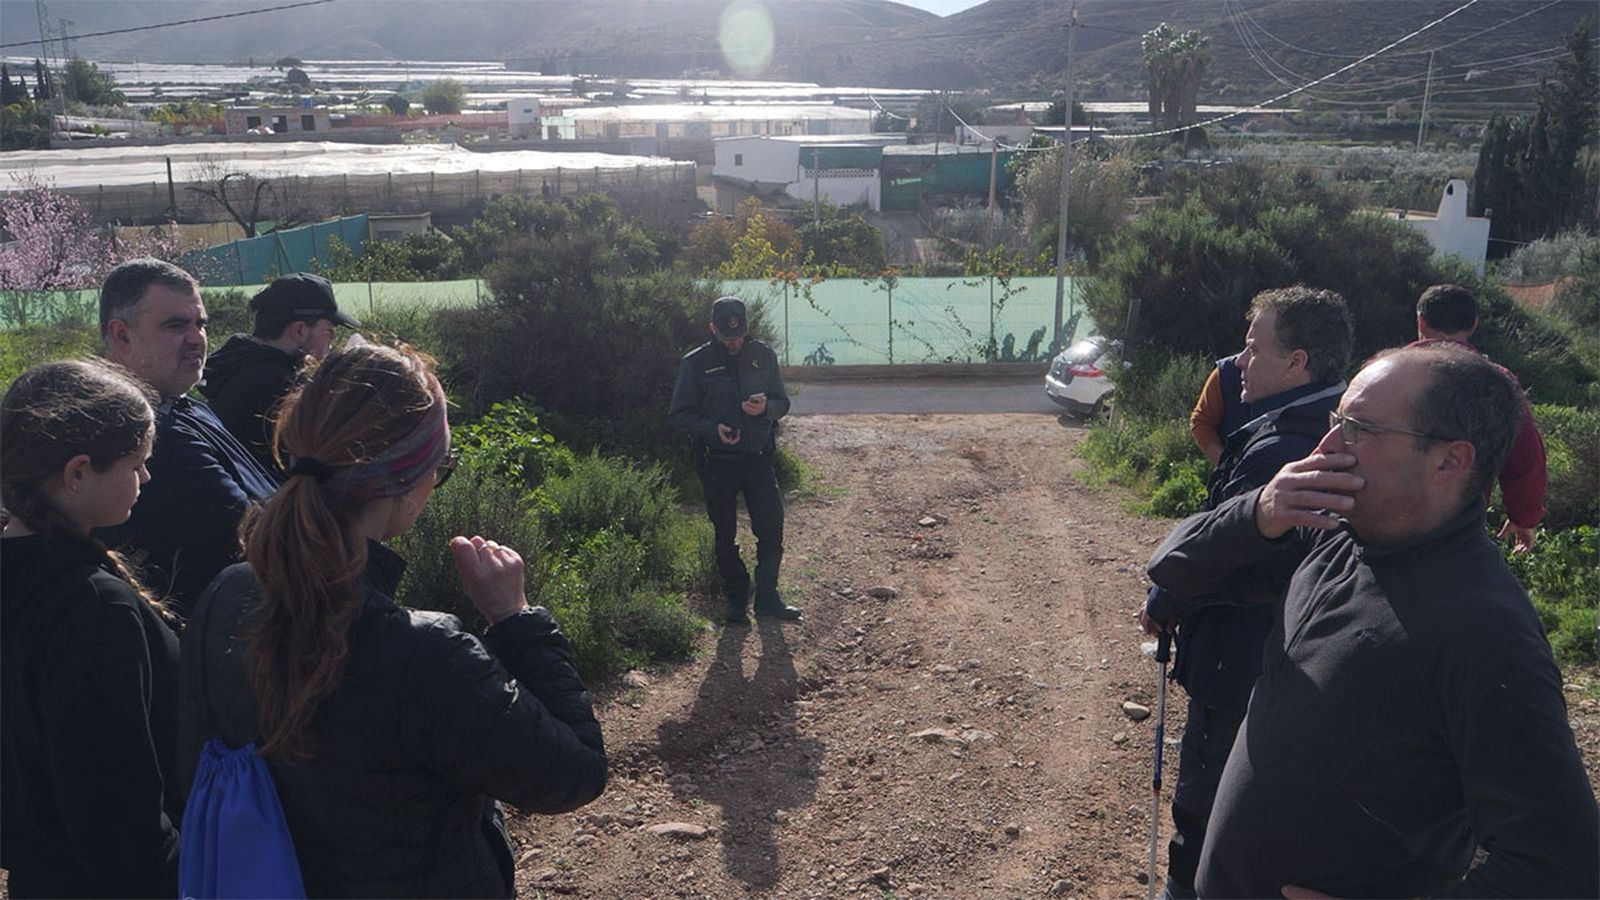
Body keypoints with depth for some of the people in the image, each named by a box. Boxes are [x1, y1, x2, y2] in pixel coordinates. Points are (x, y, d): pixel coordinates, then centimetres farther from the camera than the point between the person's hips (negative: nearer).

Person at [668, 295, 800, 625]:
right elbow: (678, 416, -4)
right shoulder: (695, 363, -6)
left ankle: (767, 598, 17)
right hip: (717, 464, -2)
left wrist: (766, 407, -15)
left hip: (758, 459, 2)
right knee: (726, 538, 9)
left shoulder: (763, 356, 2)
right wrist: (713, 428, -21)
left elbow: (783, 402, 9)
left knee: (772, 530, 0)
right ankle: (735, 600, 24)